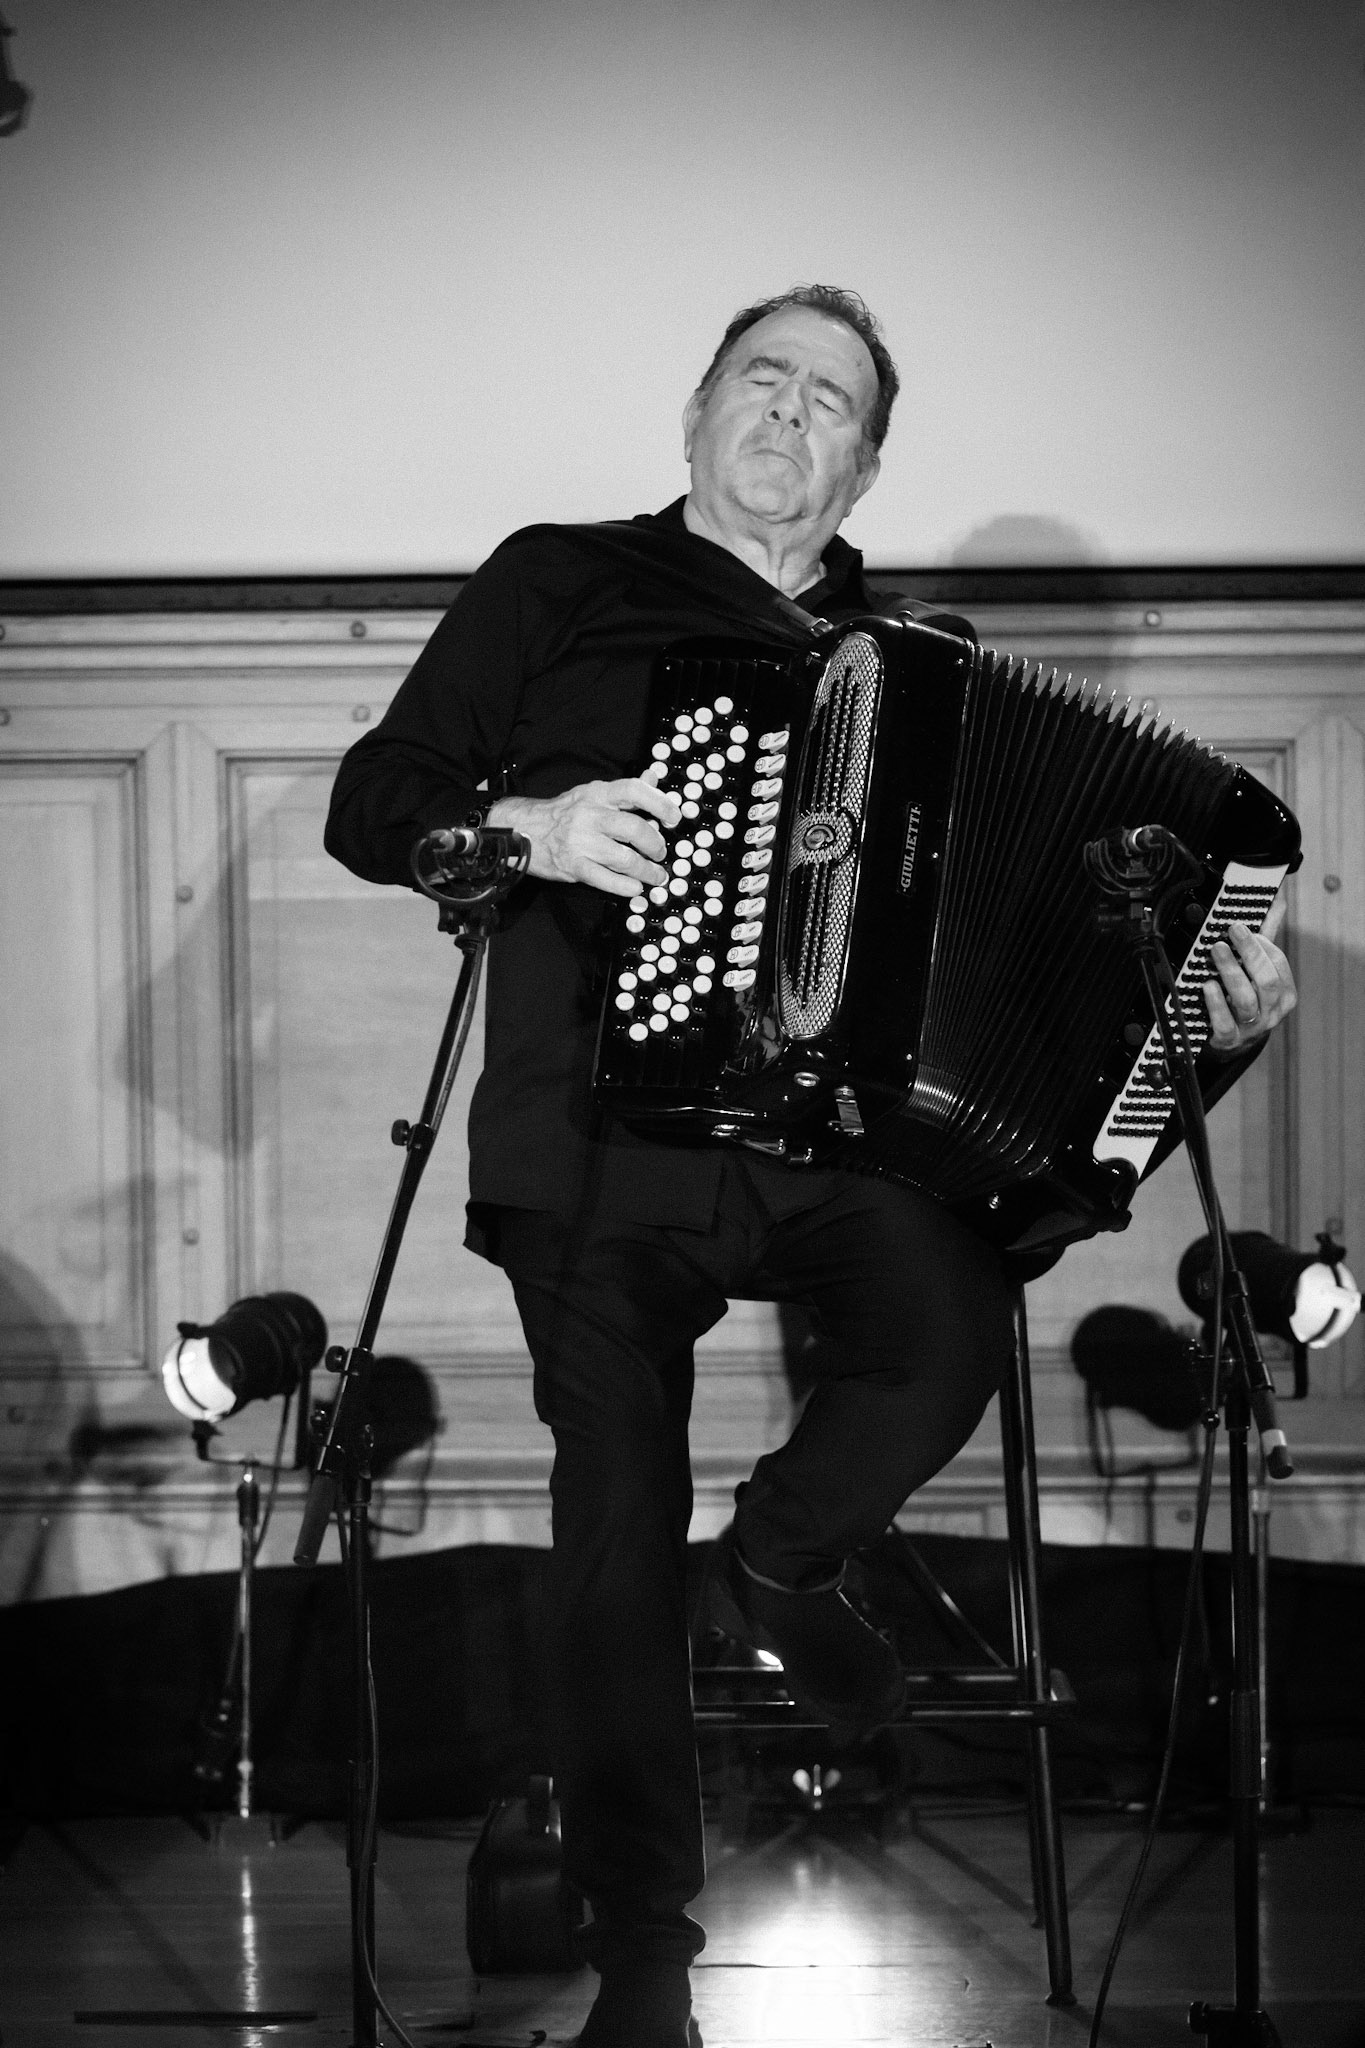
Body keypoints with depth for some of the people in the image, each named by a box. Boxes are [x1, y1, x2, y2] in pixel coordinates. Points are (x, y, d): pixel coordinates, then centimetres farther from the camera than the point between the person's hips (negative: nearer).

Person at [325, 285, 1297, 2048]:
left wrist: (1204, 1006, 6)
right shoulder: (560, 586, 13)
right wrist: (527, 826, -9)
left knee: (948, 1330, -28)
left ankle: (785, 1555, 5)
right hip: (608, 1119, -2)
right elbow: (371, 804, 11)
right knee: (618, 1510, -13)